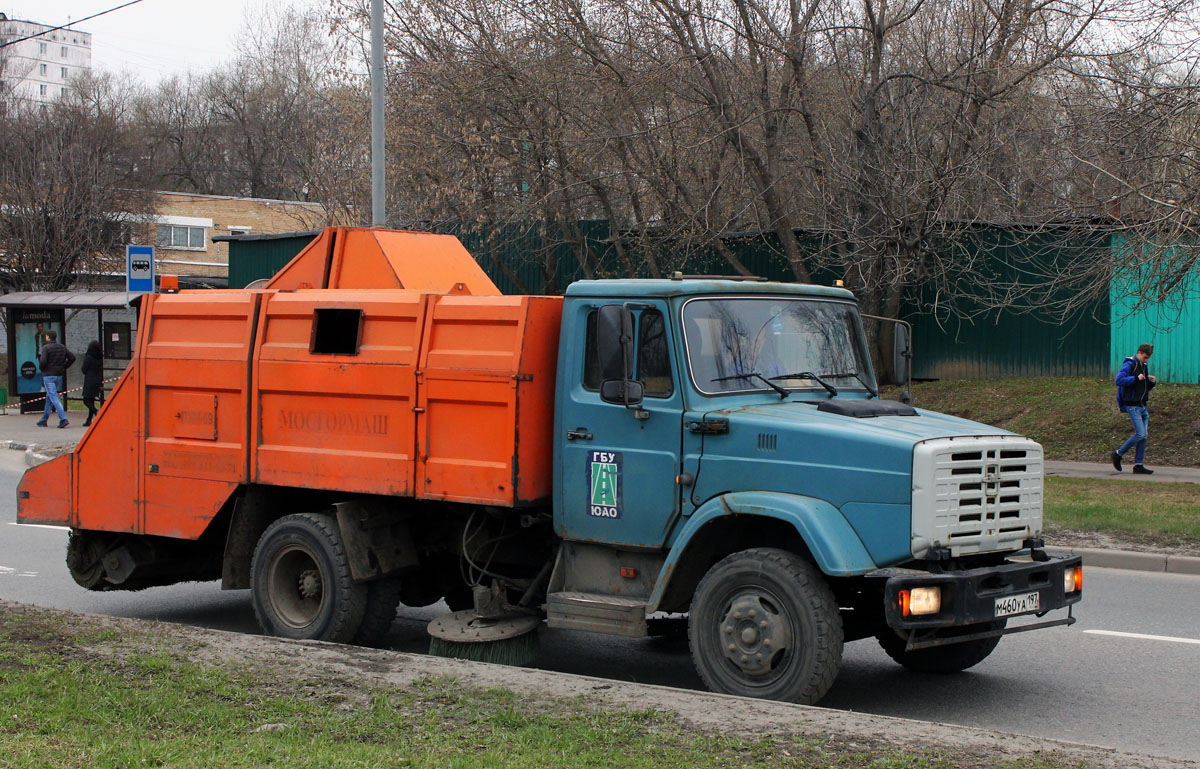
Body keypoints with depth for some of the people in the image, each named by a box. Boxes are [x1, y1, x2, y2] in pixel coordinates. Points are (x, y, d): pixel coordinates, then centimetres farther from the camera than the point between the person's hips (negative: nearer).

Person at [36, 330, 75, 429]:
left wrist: (42, 368, -1)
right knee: (49, 397, 17)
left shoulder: (45, 348, -11)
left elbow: (43, 362, -21)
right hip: (59, 375, 7)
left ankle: (63, 419, -23)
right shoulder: (62, 347, 8)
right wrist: (63, 367, 9)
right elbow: (72, 357, 5)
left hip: (48, 375, -7)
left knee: (53, 397, -10)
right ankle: (44, 420, 25)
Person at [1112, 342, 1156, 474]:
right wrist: (1136, 378, -24)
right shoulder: (1129, 365, -9)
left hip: (1142, 406, 8)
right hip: (1132, 406, -8)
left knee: (1144, 435, 3)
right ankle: (1118, 454, 2)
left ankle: (1138, 465, 6)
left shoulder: (1144, 366, 17)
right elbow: (1119, 380, -22)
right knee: (1140, 434, -13)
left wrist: (1152, 382, 2)